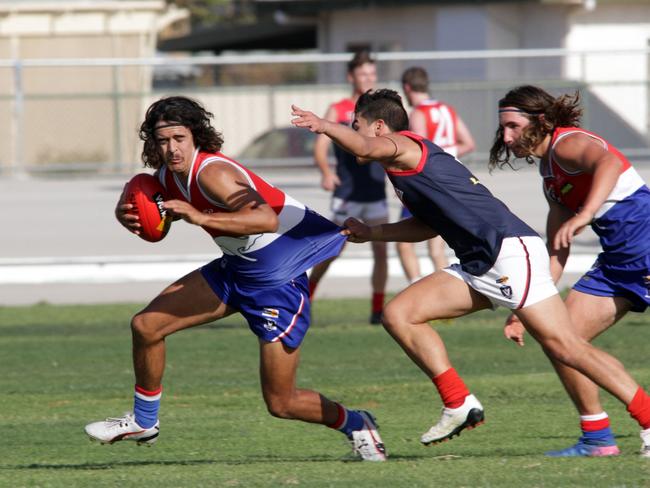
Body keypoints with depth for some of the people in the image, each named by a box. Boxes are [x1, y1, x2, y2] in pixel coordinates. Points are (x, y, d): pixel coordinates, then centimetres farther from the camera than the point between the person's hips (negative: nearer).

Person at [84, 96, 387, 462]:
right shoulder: (168, 176, -2)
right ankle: (144, 423, 24)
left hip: (279, 277, -8)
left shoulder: (212, 173, -29)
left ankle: (356, 425, 22)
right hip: (236, 268, 8)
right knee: (146, 326, 3)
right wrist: (128, 216, -7)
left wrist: (201, 218, -52)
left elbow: (266, 219, -43)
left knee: (281, 403, -6)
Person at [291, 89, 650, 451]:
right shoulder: (410, 163, 26)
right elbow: (431, 225, 35)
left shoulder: (405, 145, -2)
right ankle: (459, 405, 0)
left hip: (511, 250, -10)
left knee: (565, 346, -15)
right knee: (398, 315, 3)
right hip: (480, 267, 10)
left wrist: (325, 126, -15)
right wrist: (372, 233, 34)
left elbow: (365, 148, -26)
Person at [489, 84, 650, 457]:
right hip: (618, 260, 10)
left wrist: (585, 215, -48)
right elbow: (556, 254, 22)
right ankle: (597, 437, 12)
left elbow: (608, 161, -36)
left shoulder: (568, 143, -10)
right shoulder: (550, 174, 17)